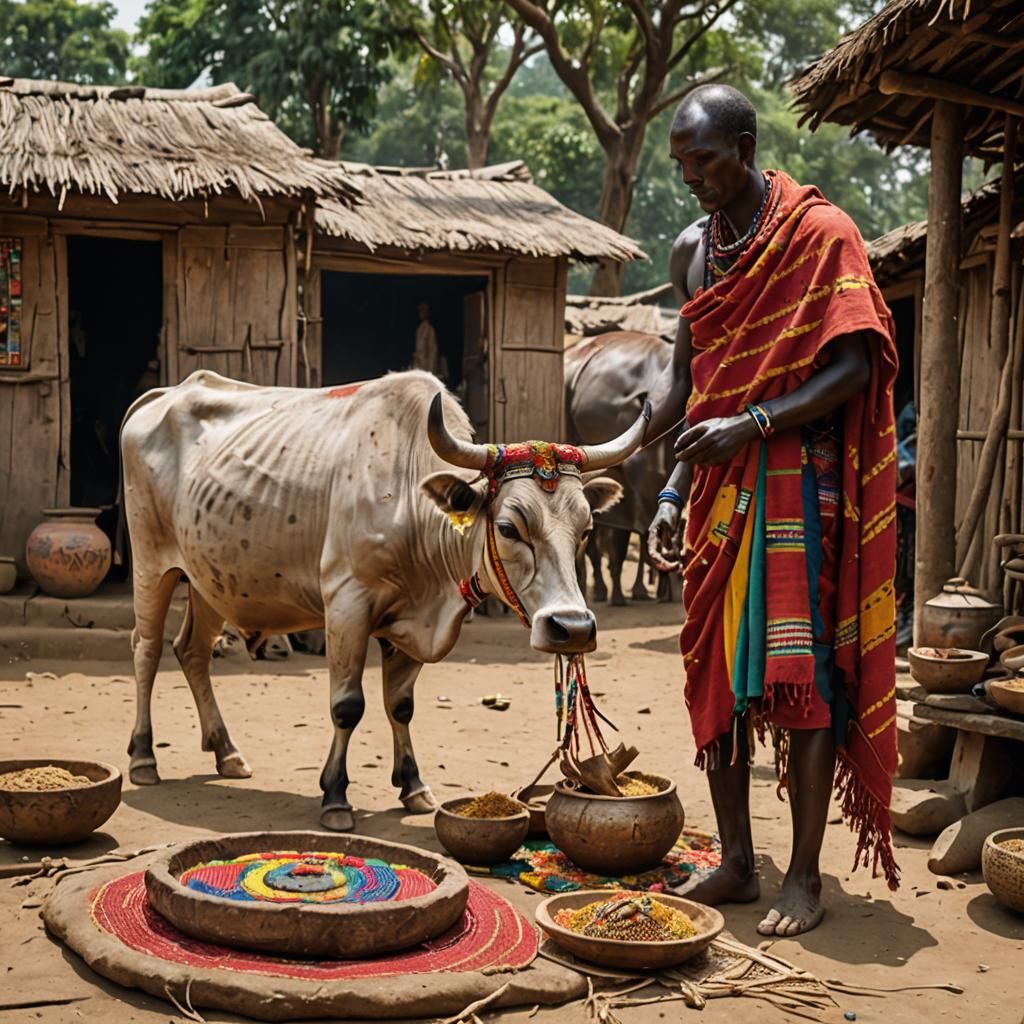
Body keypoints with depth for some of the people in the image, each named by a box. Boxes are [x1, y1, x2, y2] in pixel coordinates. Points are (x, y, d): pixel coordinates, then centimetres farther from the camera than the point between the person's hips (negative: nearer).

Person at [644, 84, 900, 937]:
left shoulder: (820, 233, -6)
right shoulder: (693, 251, 13)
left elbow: (855, 366, -13)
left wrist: (752, 424, -22)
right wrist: (673, 492, 6)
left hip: (800, 482, -6)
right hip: (719, 489, 6)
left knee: (803, 670, -5)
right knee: (716, 672, 6)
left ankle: (806, 877, 4)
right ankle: (736, 863, 16)